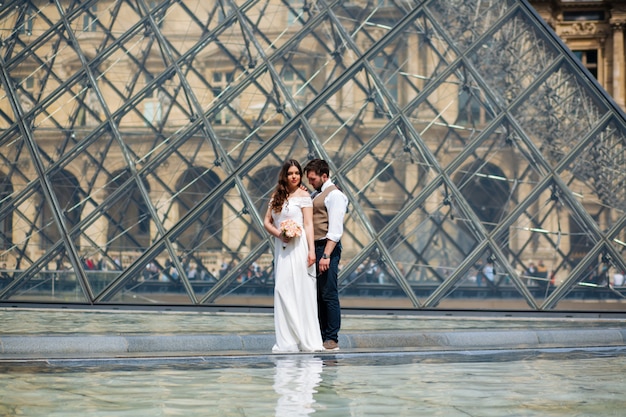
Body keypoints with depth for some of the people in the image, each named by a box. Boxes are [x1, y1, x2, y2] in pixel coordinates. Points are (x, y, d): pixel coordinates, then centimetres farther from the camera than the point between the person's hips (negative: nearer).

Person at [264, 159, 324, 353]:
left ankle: (307, 340, -2)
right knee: (282, 291, 2)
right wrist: (279, 233, -6)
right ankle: (287, 341, 6)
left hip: (299, 247, -5)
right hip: (281, 248, 5)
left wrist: (311, 250, -13)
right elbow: (267, 222, 14)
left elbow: (308, 224, -5)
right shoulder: (277, 196, 15)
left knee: (300, 291, -6)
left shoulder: (303, 196, 0)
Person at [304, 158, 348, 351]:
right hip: (314, 248, 9)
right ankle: (321, 336, 14)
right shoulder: (315, 195, 20)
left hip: (327, 248, -9)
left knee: (328, 294, -7)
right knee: (317, 295, 10)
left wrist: (326, 255, -21)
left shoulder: (334, 195, -7)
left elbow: (335, 229, -15)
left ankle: (332, 339, -5)